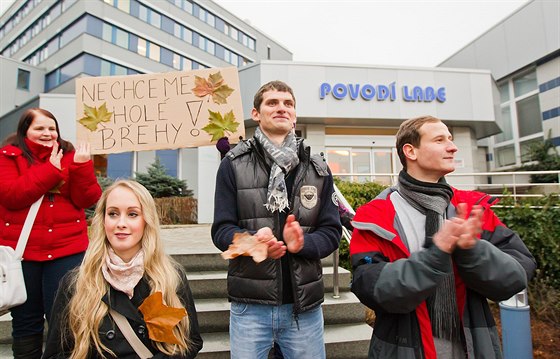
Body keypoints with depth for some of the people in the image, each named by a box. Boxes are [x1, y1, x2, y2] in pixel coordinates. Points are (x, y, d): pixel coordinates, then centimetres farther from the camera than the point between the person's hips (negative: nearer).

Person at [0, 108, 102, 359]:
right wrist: (50, 169, -16)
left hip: (67, 249, 0)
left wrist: (82, 166, -17)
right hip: (21, 251, 0)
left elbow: (88, 200, -4)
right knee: (25, 322, 14)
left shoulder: (70, 156, 6)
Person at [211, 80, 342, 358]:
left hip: (305, 305, 2)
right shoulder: (234, 165, -2)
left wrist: (302, 243, -20)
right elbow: (221, 230, -5)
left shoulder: (318, 169, 4)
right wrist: (252, 240, -25)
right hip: (250, 305, -2)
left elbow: (331, 233, 1)